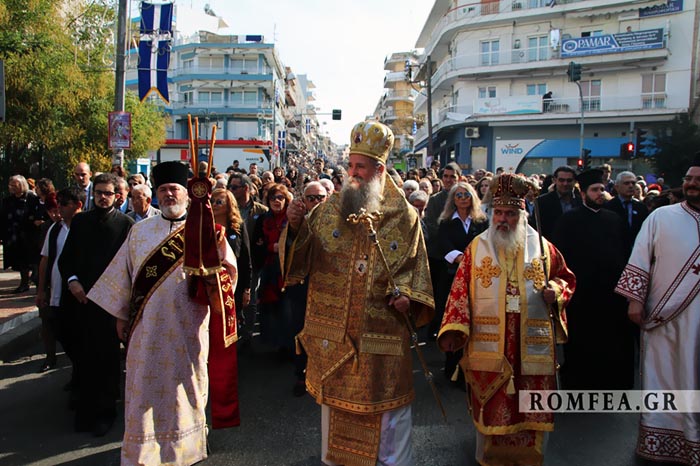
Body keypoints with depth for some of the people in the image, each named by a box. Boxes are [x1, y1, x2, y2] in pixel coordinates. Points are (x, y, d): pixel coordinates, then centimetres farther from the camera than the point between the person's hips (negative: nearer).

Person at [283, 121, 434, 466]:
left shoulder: (404, 217, -2)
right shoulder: (329, 209, 0)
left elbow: (416, 265, 4)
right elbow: (302, 256, -3)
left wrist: (408, 296, -13)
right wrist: (295, 227, -21)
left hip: (383, 330, -1)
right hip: (334, 328, 2)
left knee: (388, 400, 11)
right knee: (334, 395, 18)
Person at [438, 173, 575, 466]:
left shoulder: (542, 247, 6)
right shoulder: (477, 247, 2)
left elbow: (566, 278, 16)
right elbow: (460, 290, -2)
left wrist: (556, 291, -7)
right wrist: (454, 328, -14)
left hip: (532, 346, 1)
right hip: (488, 346, -1)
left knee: (532, 411, 10)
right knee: (491, 409, 9)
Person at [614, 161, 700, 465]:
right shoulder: (661, 217, 2)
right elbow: (640, 260, -1)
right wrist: (635, 300, -7)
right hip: (663, 319, -1)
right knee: (661, 381, 8)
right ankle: (658, 441, 21)